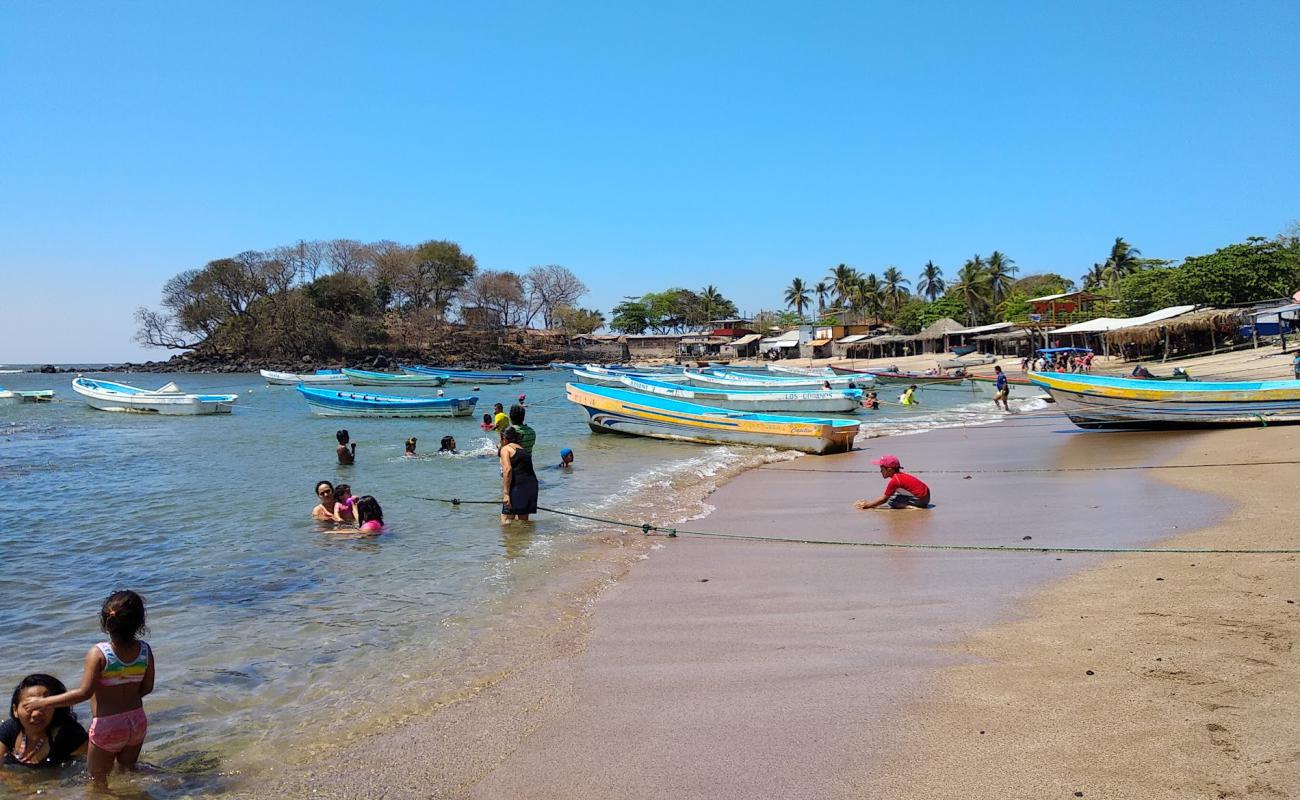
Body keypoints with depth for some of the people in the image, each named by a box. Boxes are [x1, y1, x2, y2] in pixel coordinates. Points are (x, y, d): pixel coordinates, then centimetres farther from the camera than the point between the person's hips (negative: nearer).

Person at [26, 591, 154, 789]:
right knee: (128, 769, 29)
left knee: (98, 780, 18)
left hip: (108, 726, -4)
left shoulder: (98, 653, -21)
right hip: (137, 721, 4)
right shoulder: (145, 650, -10)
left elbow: (84, 693, -23)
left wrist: (44, 702, -13)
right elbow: (147, 688, -1)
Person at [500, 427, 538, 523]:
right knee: (523, 520, 16)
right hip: (532, 484, 8)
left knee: (506, 519, -3)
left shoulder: (505, 448, 0)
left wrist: (506, 493, -17)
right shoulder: (523, 449, 23)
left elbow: (508, 469, -15)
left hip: (517, 486, -8)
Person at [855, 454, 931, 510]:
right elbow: (885, 497, 18)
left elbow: (884, 499, -10)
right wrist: (869, 502, 16)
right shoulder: (900, 475, 13)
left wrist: (868, 505, -1)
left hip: (921, 499, -10)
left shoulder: (894, 481, -16)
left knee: (892, 502, -12)